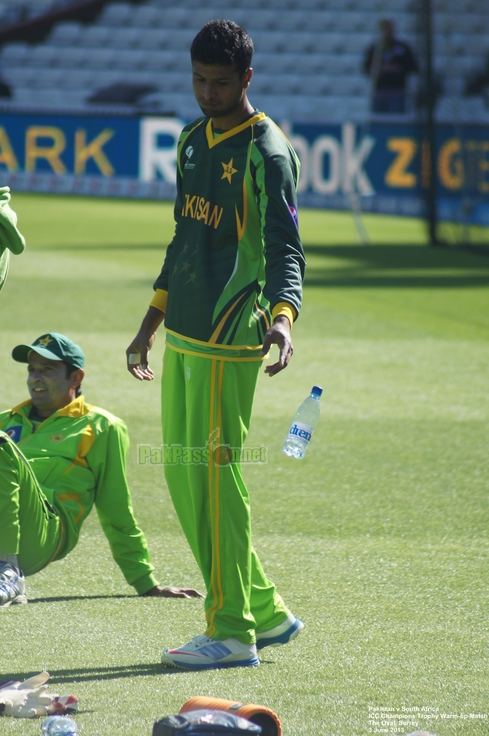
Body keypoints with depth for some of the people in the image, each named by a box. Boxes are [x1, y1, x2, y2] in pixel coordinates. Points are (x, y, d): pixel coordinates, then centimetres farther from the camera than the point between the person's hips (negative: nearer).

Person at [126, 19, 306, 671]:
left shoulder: (267, 152, -10)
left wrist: (282, 315, -35)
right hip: (184, 335, 9)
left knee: (213, 474, -9)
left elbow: (285, 250, -18)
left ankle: (232, 634, -3)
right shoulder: (194, 141, 16)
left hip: (229, 337, -9)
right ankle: (266, 613, 19)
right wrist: (152, 323, 26)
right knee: (183, 477, 10)